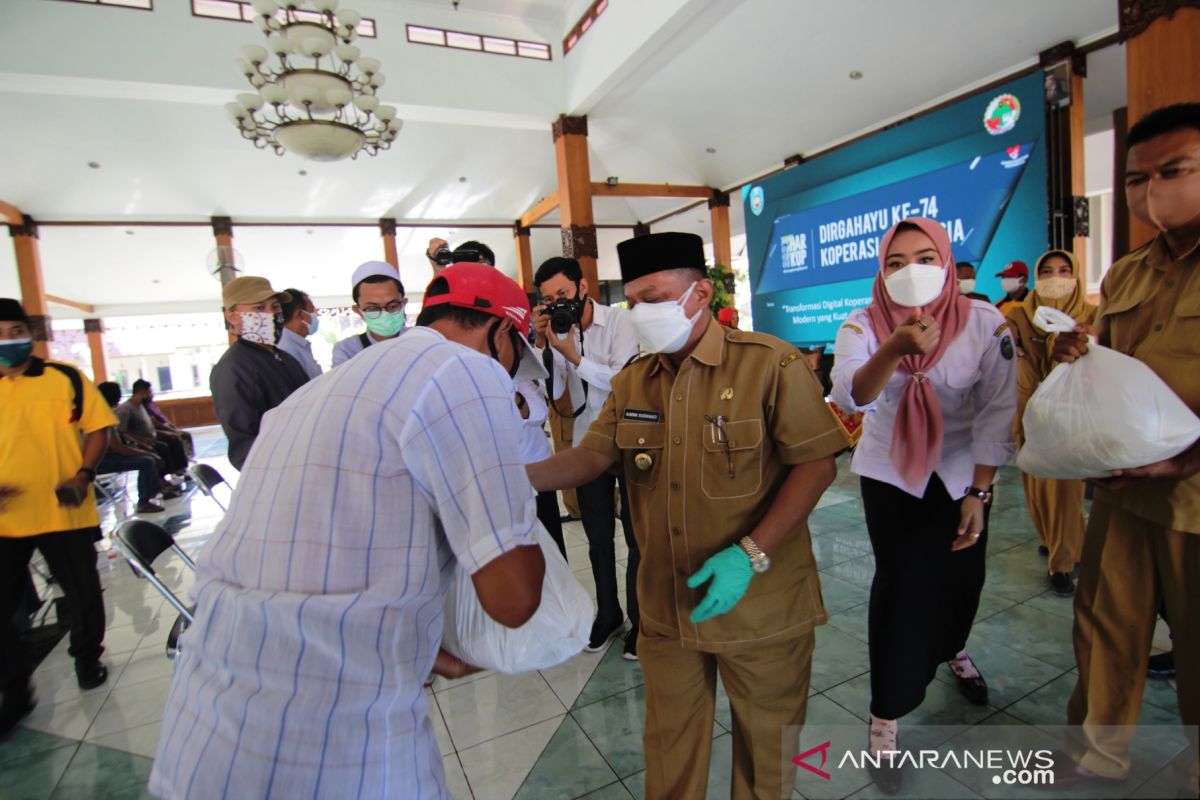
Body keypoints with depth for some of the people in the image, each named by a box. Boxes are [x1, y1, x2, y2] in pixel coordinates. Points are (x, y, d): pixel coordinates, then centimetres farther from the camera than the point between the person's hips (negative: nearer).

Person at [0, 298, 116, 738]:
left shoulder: (66, 379, 0)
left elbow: (97, 429, 1)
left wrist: (83, 476, -14)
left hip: (65, 513, -1)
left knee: (82, 595, 12)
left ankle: (87, 659, 38)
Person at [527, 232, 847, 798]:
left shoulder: (770, 363, -13)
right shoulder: (631, 382, 4)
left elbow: (817, 463, -14)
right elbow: (590, 456, -2)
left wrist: (750, 553, -22)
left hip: (761, 606, -4)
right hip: (666, 608, 4)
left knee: (767, 745, 21)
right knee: (670, 750, 23)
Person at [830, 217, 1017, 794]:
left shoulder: (986, 325, -13)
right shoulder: (862, 325, -15)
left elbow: (997, 414, -9)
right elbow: (849, 395, -34)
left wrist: (979, 494, -10)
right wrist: (895, 348, -52)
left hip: (961, 472, 2)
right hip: (889, 472, -1)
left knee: (961, 572, 11)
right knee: (899, 582, -4)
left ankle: (951, 648, 47)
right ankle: (885, 716, 11)